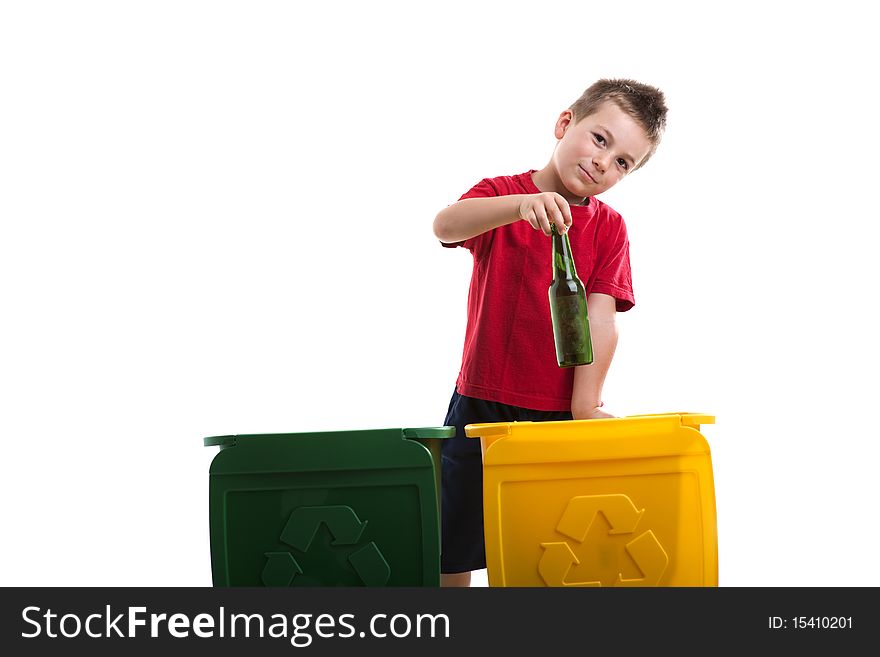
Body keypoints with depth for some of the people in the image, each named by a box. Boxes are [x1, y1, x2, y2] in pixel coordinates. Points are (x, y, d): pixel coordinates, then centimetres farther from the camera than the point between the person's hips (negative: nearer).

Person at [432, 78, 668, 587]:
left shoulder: (609, 227, 4)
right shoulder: (501, 196, 0)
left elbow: (599, 320, -7)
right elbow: (446, 224, -23)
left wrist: (586, 406, -16)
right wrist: (522, 203, -40)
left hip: (560, 415, 1)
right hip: (481, 406, -1)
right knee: (450, 558, 6)